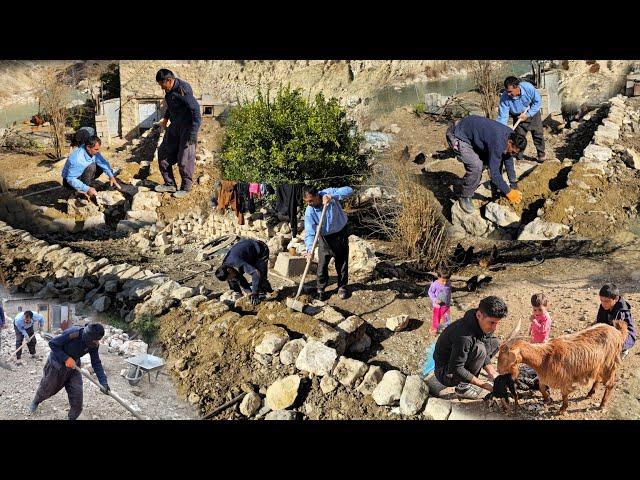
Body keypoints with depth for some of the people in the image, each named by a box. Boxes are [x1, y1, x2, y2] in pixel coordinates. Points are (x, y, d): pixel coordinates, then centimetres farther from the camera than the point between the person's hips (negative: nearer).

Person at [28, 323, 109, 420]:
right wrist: (66, 358, -33)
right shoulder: (73, 333, -37)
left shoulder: (94, 344, -21)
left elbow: (96, 363, -14)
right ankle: (35, 402, 54)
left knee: (77, 394, -7)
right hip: (56, 363, -3)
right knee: (46, 387, 19)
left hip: (73, 367, 3)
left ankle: (72, 417, 17)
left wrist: (103, 382, -24)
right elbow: (52, 343, -26)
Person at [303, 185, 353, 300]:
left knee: (342, 261, 11)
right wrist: (310, 249, -43)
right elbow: (309, 232, -27)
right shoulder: (309, 212, -22)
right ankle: (320, 288, 17)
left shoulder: (328, 193, -23)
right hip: (325, 237, 0)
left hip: (341, 232, 0)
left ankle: (342, 287, 28)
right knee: (322, 264, -1)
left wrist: (332, 197, -45)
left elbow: (349, 190, -32)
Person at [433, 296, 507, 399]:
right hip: (446, 374, -9)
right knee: (479, 349, -30)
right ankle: (463, 387, -14)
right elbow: (456, 369, -31)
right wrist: (484, 385, -29)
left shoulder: (484, 326, -8)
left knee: (494, 343, 7)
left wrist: (492, 373, -14)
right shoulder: (464, 335, -35)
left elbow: (484, 354, 3)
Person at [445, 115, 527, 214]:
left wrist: (513, 186, 6)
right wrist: (508, 192, -20)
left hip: (472, 134, 9)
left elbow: (509, 161, 5)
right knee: (476, 166, -25)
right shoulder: (498, 143, -34)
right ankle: (465, 198, -5)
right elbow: (494, 172, -30)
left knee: (496, 159, 7)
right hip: (457, 136, -9)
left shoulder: (510, 136, -7)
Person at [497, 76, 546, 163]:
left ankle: (541, 154, 21)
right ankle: (519, 157, 11)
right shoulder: (504, 98, -33)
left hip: (533, 112, 0)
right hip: (518, 116, 0)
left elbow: (538, 101, -17)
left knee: (538, 133, 5)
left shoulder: (528, 88, -34)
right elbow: (502, 117, -29)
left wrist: (528, 114, -24)